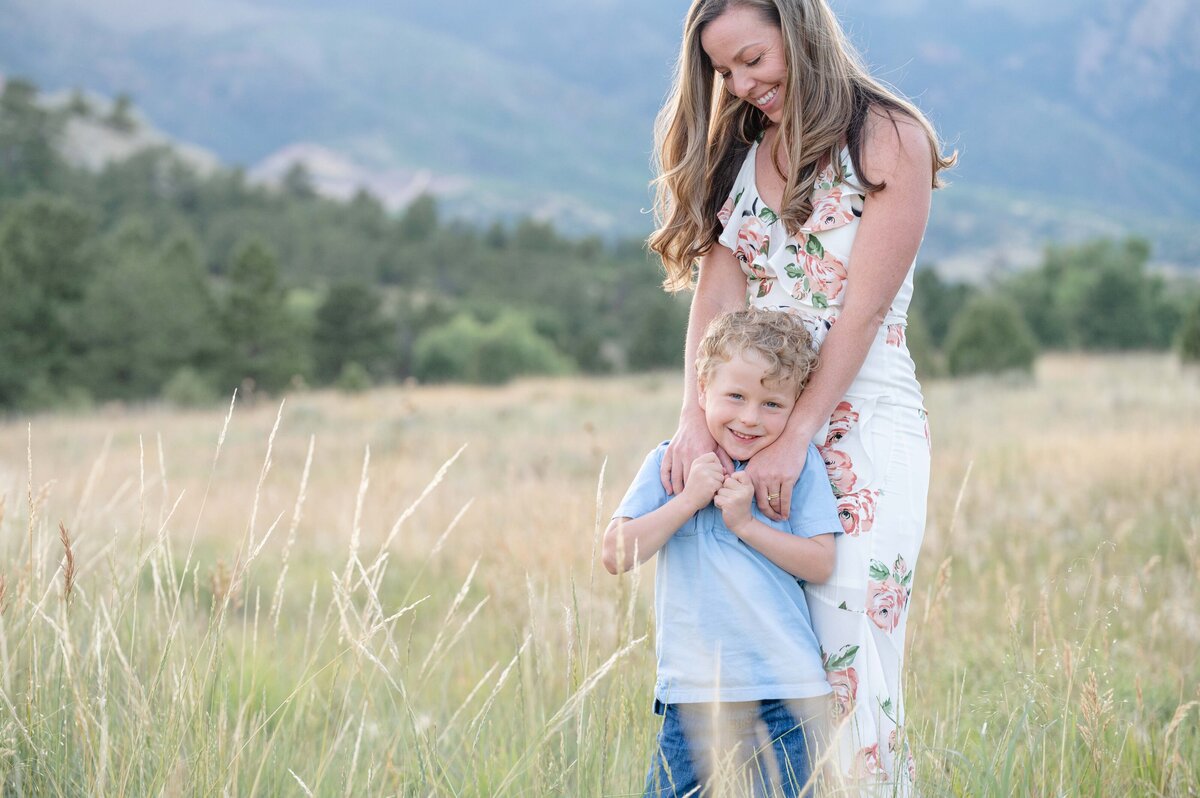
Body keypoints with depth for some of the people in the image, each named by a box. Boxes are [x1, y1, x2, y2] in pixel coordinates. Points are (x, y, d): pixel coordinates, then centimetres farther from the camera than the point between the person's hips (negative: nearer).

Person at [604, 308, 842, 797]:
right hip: (693, 692, 1)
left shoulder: (799, 466, 2)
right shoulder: (668, 464, 4)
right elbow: (616, 555, -4)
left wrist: (745, 523, -13)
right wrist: (689, 499, -12)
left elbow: (821, 563, -4)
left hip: (785, 692, -1)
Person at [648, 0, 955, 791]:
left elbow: (863, 309, -11)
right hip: (753, 429, 5)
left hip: (861, 428, -5)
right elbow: (717, 290, 1)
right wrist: (695, 417, -14)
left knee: (851, 667, -10)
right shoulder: (737, 151, 13)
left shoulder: (890, 138, -4)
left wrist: (794, 441, -17)